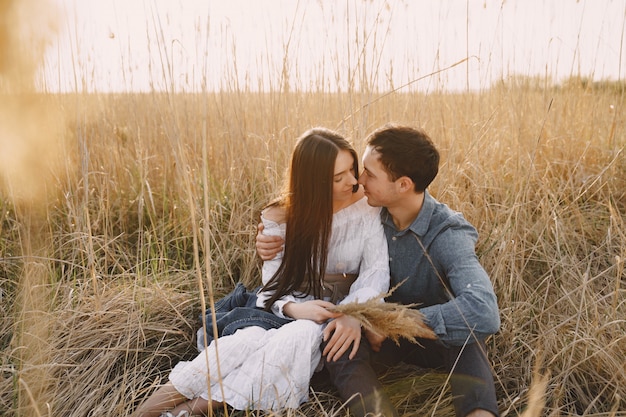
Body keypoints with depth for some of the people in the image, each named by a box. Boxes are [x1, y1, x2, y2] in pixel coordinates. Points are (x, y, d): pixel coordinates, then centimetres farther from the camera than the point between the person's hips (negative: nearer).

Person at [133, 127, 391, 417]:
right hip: (286, 311, 1)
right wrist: (293, 308, -32)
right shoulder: (279, 219, -6)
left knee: (303, 336, -36)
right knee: (248, 341, -34)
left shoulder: (366, 206, -7)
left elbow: (376, 270, -13)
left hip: (339, 312, -1)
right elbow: (274, 287, -8)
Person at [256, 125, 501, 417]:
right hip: (384, 335, 4)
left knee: (466, 336, -38)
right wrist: (272, 242, -13)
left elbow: (484, 312, -43)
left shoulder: (448, 237, -26)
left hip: (437, 339, -3)